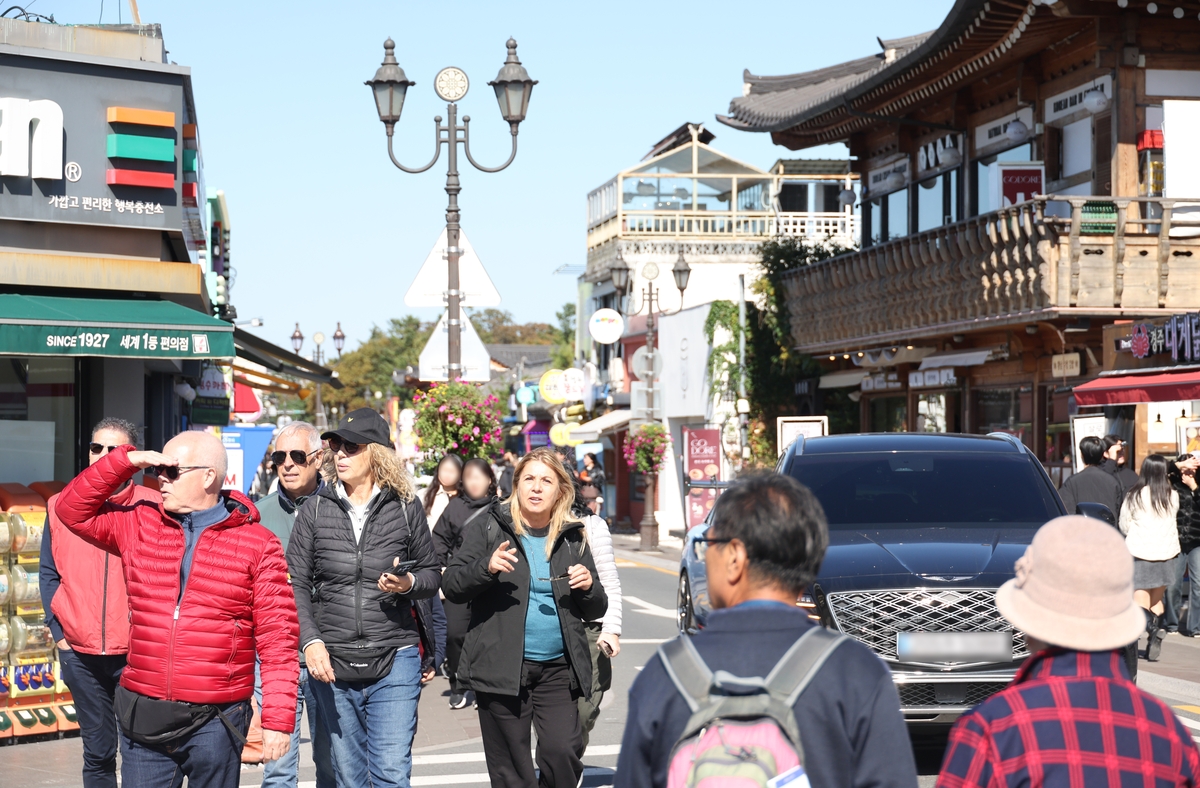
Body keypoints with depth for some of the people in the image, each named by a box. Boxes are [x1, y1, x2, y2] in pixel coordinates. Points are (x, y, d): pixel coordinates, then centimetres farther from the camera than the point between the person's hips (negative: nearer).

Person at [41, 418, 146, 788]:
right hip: (81, 655, 3)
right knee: (97, 751, 11)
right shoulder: (61, 506, 4)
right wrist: (60, 634, 3)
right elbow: (49, 574, 10)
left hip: (137, 654, -3)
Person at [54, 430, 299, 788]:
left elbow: (278, 639, -5)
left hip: (214, 721, -3)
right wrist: (126, 461, 0)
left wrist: (278, 719, -9)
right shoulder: (140, 524, 9)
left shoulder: (258, 544, -3)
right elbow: (72, 509, 10)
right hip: (142, 718, 3)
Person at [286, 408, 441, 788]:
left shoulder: (405, 507, 1)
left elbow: (431, 574, 9)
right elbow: (296, 584, 2)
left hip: (394, 660, -2)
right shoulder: (315, 509, 3)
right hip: (332, 664, 2)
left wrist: (409, 583, -13)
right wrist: (311, 641, -10)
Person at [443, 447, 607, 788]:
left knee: (563, 753, -14)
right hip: (501, 668, -2)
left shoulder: (572, 539, 12)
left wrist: (588, 588, -7)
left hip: (558, 670, 2)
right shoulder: (489, 530, 4)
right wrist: (486, 567, -21)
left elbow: (596, 611, 16)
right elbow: (451, 586, -3)